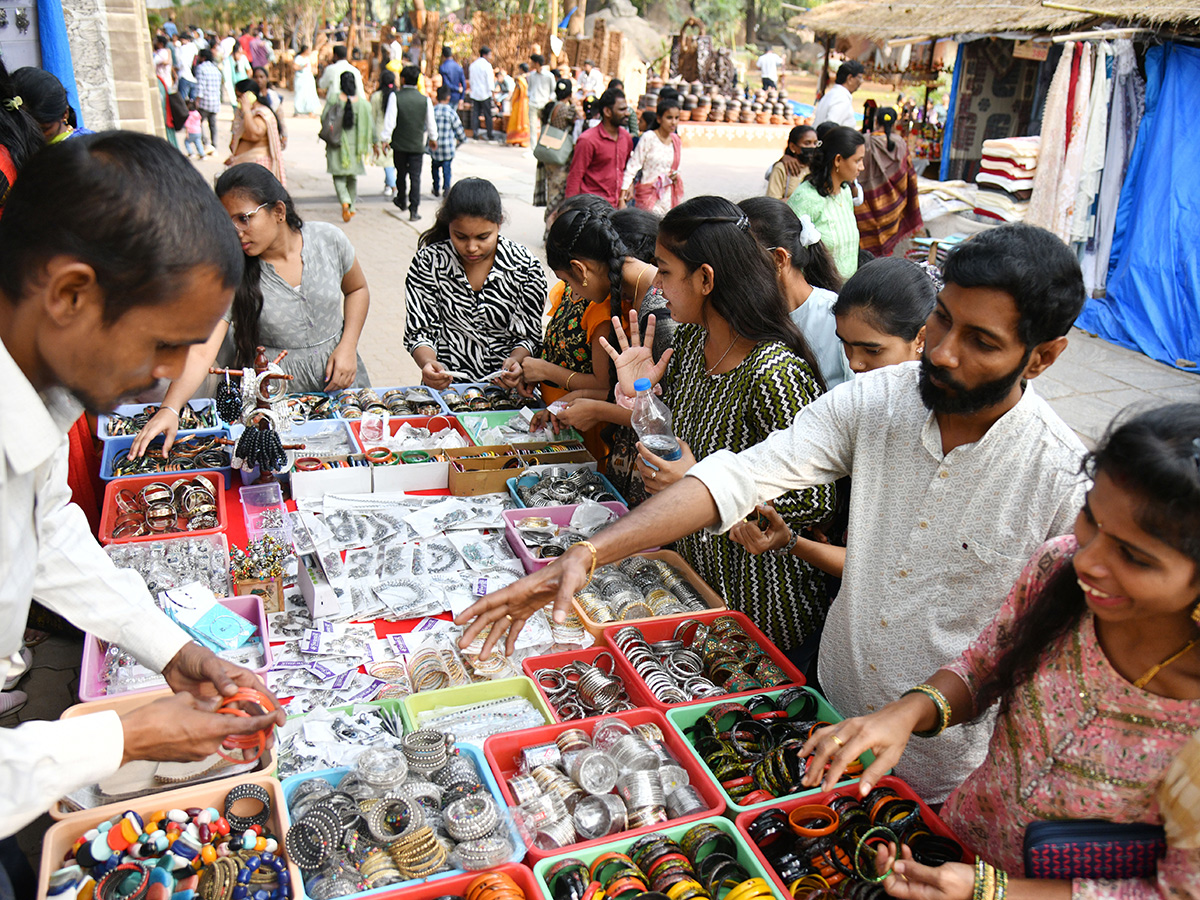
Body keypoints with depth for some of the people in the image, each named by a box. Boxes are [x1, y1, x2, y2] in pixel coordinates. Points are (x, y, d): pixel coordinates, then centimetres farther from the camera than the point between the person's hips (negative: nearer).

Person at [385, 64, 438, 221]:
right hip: (417, 145, 0)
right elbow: (431, 123, 6)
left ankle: (401, 201, 38)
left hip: (399, 144, 0)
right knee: (415, 176, -1)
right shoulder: (425, 99, -3)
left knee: (401, 173, 19)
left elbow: (390, 121, -12)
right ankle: (414, 210, -9)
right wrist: (433, 139, 22)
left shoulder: (395, 97, -9)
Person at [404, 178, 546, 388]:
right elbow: (420, 331, 1)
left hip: (505, 386, 1)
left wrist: (515, 361, -20)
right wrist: (428, 363, -21)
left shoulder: (526, 266, -3)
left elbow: (529, 336, 3)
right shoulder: (428, 262, -2)